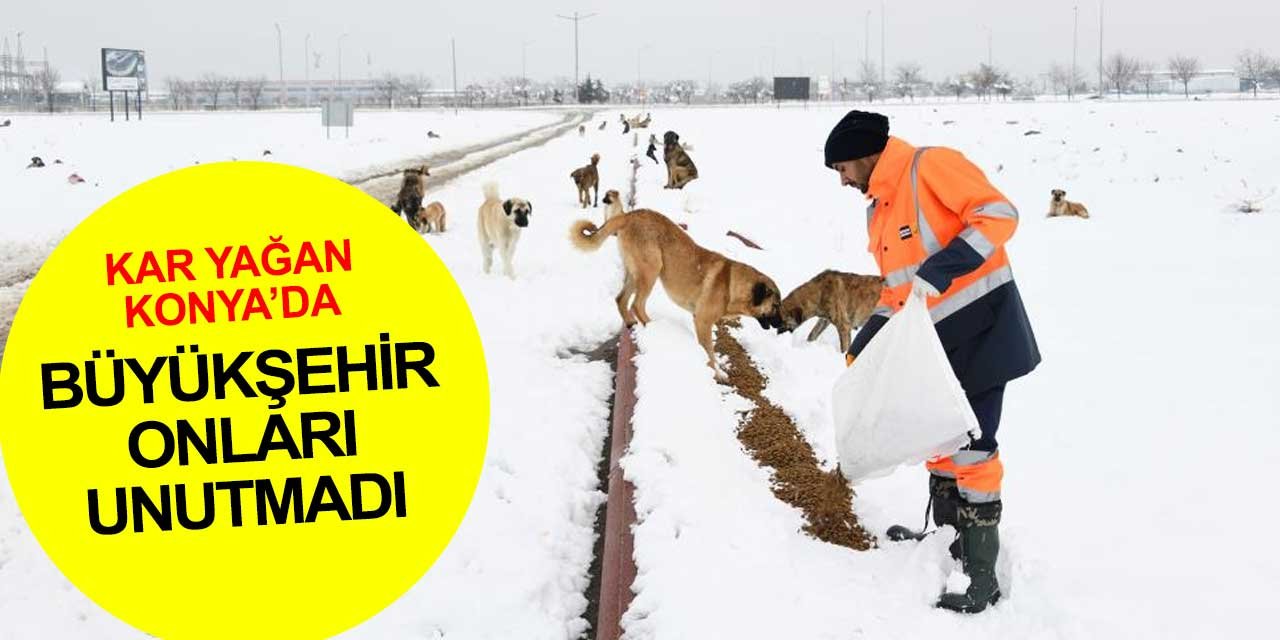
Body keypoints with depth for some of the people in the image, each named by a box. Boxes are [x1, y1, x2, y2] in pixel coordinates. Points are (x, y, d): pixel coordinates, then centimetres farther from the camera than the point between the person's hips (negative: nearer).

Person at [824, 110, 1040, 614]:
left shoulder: (931, 166, -13)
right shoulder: (878, 211, 15)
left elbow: (999, 214, -21)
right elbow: (897, 289, 20)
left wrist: (942, 268, -31)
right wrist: (861, 350, 13)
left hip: (981, 324, -10)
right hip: (936, 336, 10)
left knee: (971, 447, -7)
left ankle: (980, 575, 1)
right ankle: (948, 540, 36)